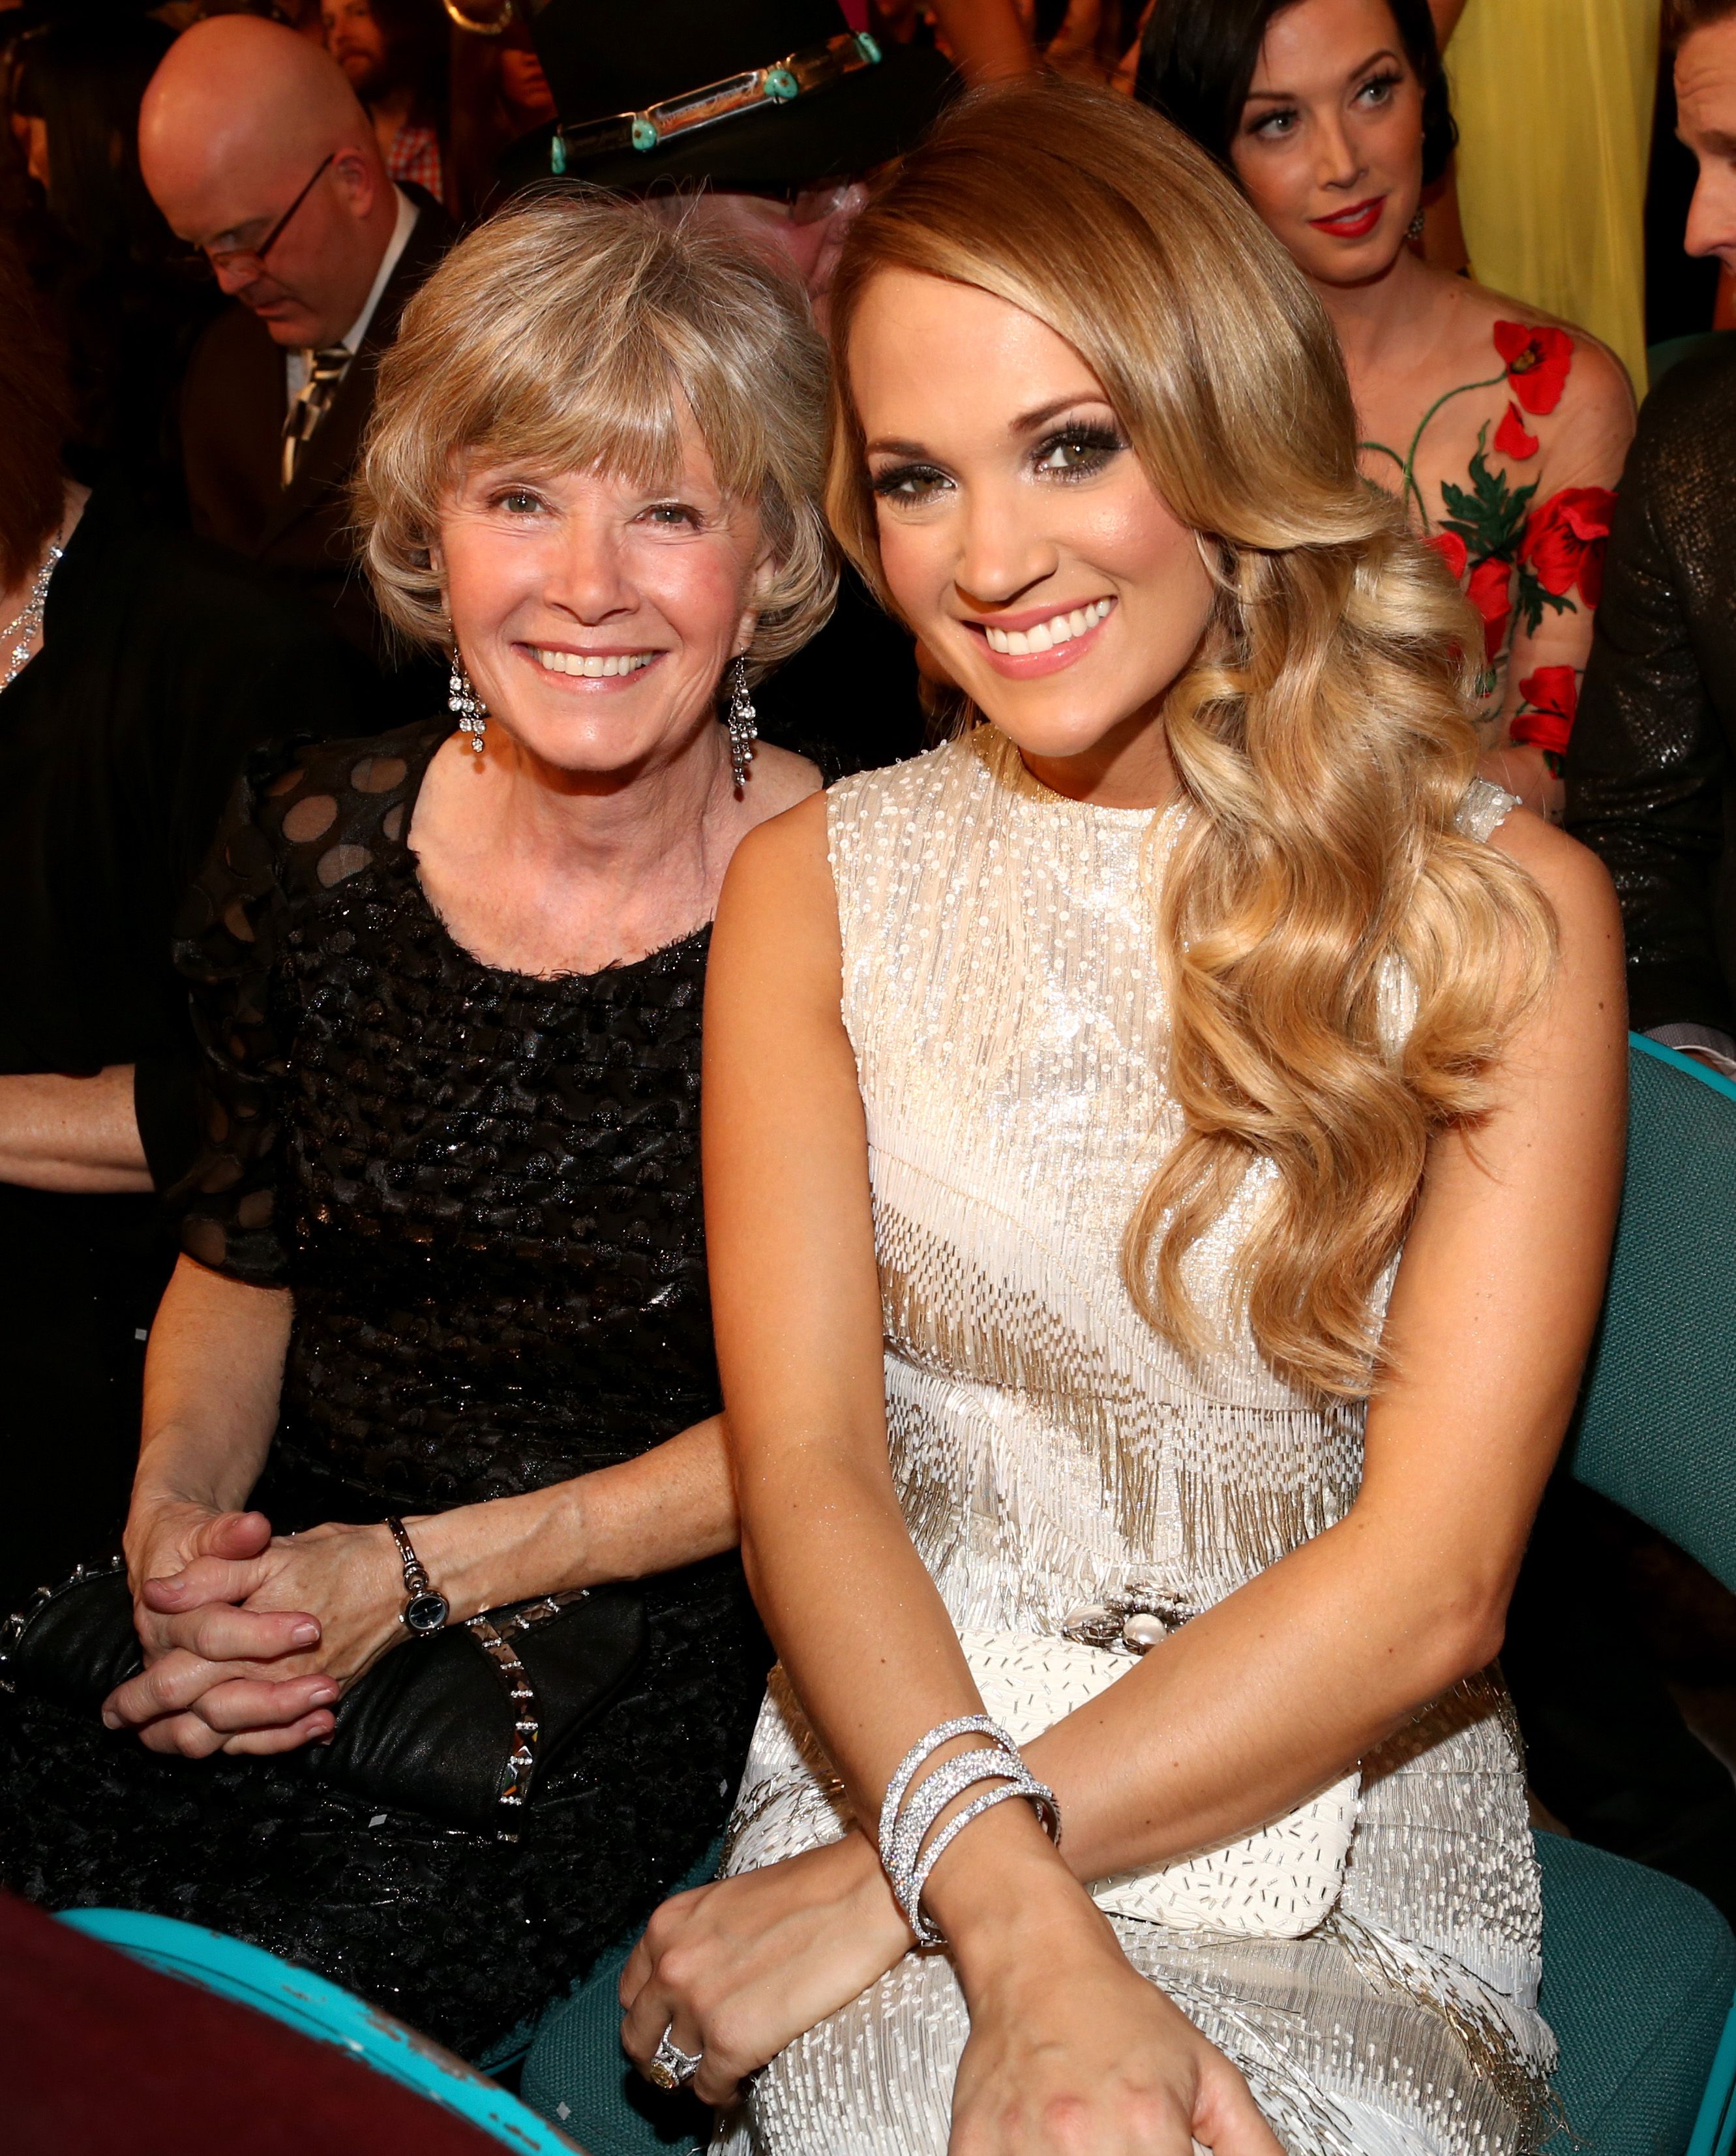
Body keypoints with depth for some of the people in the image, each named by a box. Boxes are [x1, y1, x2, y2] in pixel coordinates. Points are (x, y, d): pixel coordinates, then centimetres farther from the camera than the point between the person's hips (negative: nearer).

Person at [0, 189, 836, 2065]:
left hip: (654, 1624, -3)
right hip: (289, 1552, 4)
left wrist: (427, 1569, -14)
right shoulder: (310, 848, -3)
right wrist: (180, 1506, -9)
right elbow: (242, 1255, 11)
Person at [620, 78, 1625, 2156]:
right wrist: (1015, 1923, -23)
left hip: (1344, 1813, 1)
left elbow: (1432, 1581, -10)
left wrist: (899, 1880, -16)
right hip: (899, 1733, 0)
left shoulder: (1505, 906, -3)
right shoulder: (815, 885, 4)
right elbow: (803, 1464, -6)